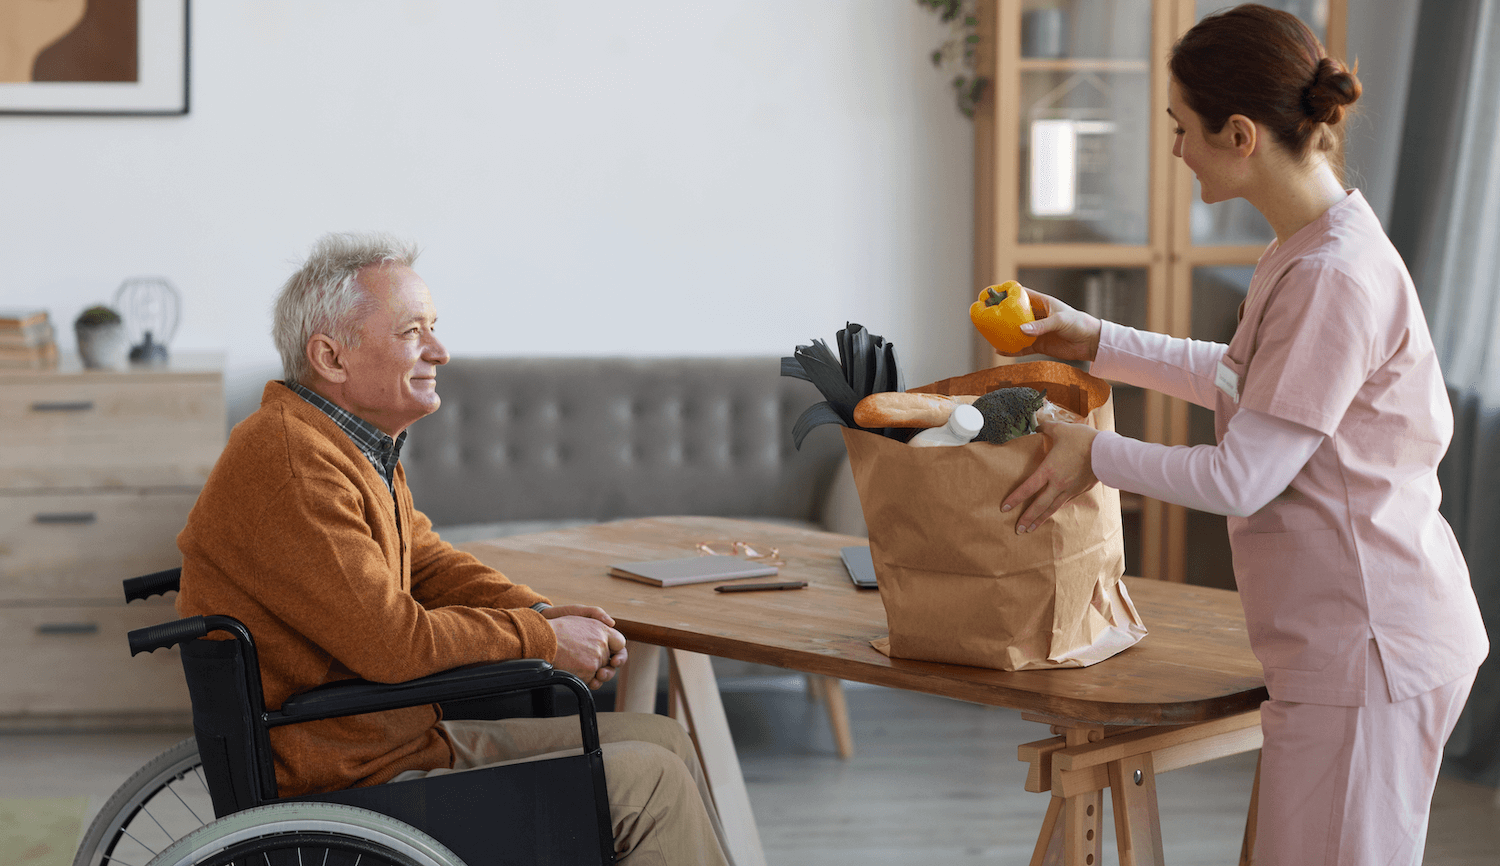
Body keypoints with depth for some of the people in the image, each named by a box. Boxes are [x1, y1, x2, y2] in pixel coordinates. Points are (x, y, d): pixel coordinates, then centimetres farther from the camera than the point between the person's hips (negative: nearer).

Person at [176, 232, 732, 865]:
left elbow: (431, 564, 18)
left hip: (412, 737, 10)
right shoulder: (288, 460, -23)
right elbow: (395, 642, -26)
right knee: (648, 784, -10)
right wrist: (543, 639, -12)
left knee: (662, 741, 9)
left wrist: (550, 617, -1)